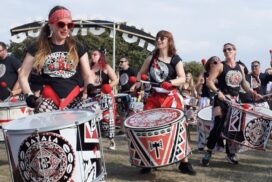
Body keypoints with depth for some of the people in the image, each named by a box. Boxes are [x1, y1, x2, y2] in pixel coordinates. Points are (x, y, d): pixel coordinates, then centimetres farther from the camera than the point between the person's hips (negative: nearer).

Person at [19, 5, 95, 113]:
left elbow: (87, 74, 12)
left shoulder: (77, 48, 11)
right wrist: (29, 95, -6)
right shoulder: (38, 48, 7)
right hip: (48, 100, -1)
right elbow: (23, 74, 9)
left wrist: (90, 86, -10)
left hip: (74, 100, 1)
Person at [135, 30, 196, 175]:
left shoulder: (176, 60, -1)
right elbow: (141, 73, 18)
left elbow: (182, 78, -11)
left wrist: (170, 82, -29)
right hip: (153, 98, 3)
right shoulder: (151, 58, 10)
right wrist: (138, 83, -1)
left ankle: (184, 162, 7)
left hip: (171, 98, -3)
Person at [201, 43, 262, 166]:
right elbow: (209, 82, -11)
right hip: (222, 100, -5)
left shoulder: (240, 68, 12)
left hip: (235, 100, 5)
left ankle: (230, 153, 21)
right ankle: (208, 153, -3)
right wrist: (218, 91, -26)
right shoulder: (220, 66, -4)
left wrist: (254, 93, 5)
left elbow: (244, 84, 19)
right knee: (218, 126, -11)